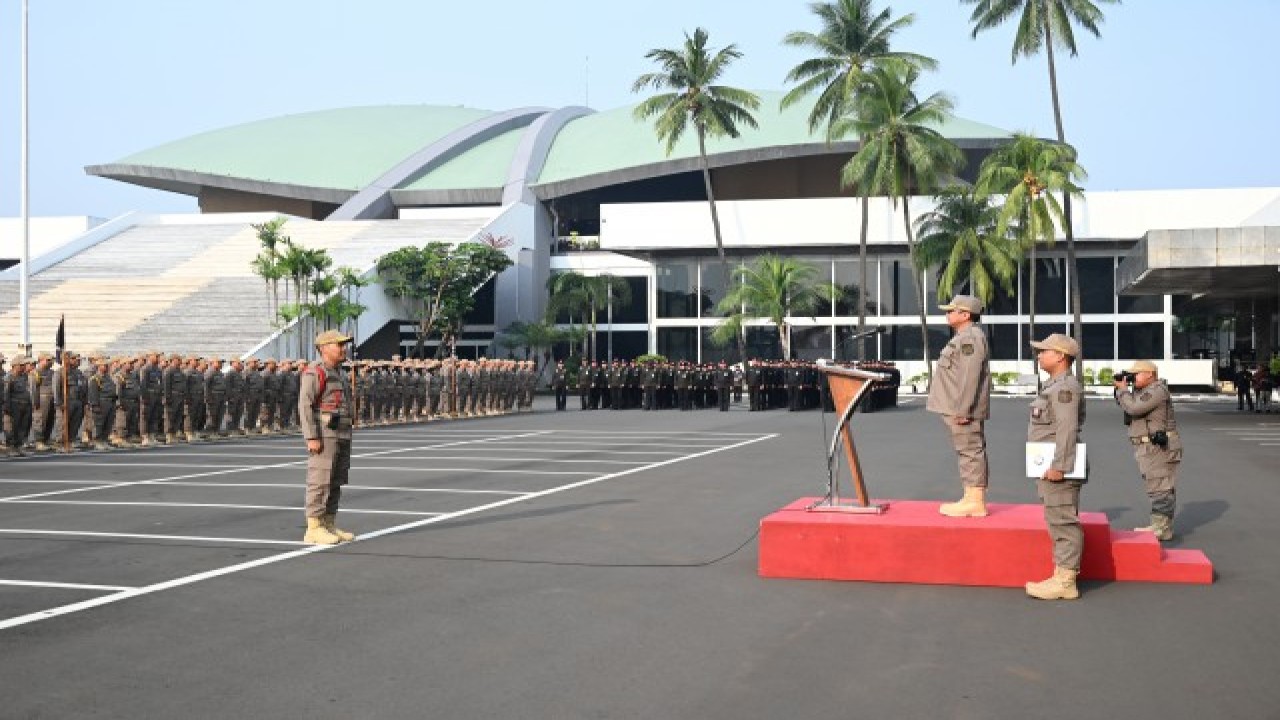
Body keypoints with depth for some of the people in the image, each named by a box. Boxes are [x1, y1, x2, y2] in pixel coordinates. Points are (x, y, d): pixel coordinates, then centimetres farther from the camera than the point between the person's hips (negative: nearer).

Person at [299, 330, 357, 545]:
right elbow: (305, 405, -16)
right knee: (320, 481, -8)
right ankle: (313, 529, -7)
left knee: (336, 483, 9)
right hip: (323, 436, -9)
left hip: (341, 436, 9)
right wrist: (312, 438, -21)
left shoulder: (339, 374, 18)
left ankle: (329, 526, 14)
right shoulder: (315, 373, -10)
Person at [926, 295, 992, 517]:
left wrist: (962, 409, -24)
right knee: (970, 452, 12)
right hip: (958, 408, 11)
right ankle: (973, 499, 17)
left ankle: (975, 502, -6)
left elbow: (970, 376, -23)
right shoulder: (964, 337, 19)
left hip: (964, 410, -11)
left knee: (971, 451, -8)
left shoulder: (971, 338, -16)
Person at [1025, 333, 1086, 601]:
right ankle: (1062, 576, 18)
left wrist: (1058, 467, -25)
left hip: (1060, 470, -11)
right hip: (1050, 468, 11)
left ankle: (1065, 581, -6)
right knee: (1059, 523, 13)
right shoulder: (1055, 386, 19)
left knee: (1064, 523, -8)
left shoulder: (1066, 388, -15)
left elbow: (1067, 430, -22)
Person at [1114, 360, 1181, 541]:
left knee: (1160, 488, -10)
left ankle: (1162, 529, -10)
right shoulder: (1145, 391, 17)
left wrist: (1123, 389, -10)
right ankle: (1159, 526, 18)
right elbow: (1125, 406, 22)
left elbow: (1133, 407, -24)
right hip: (1148, 447, 11)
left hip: (1159, 447, -11)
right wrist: (1120, 390, 7)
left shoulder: (1157, 390, -15)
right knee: (1158, 488, 13)